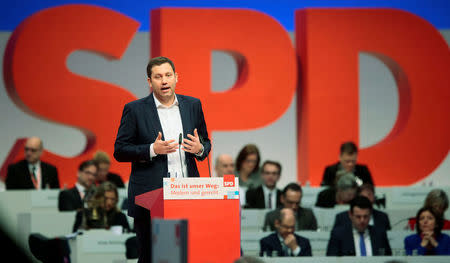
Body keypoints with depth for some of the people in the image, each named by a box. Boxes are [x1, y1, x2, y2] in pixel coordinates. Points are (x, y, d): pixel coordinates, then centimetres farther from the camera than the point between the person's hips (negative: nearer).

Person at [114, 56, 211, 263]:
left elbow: (206, 143, 20)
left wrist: (199, 149, -5)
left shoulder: (192, 105, 11)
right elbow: (119, 151, -1)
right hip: (149, 199, -3)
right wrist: (152, 150, -16)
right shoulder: (135, 110, 0)